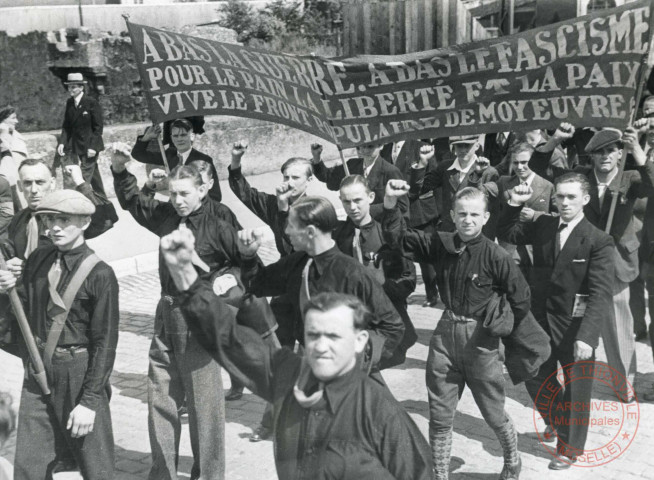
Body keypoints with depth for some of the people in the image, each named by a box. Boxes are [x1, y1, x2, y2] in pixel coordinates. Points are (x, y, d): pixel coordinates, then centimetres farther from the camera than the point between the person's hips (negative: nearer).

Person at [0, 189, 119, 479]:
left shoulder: (99, 275, -15)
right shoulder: (37, 260, 3)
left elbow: (105, 342, -14)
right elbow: (28, 313, 15)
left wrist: (90, 401, -15)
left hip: (80, 375, -5)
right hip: (38, 371, 5)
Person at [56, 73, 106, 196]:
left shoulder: (92, 103, -12)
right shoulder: (69, 103, 7)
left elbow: (98, 127, -12)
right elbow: (66, 125, 9)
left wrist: (92, 146, -17)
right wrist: (62, 142, -4)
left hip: (90, 146, -6)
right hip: (77, 145, 6)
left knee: (85, 176, -11)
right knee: (94, 176, 17)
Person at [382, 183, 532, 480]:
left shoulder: (495, 255, -15)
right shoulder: (440, 244, -3)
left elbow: (521, 298, -9)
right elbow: (398, 239, -1)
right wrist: (390, 203, -15)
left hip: (481, 340, -3)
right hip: (445, 335, 3)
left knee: (494, 414, 14)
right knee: (439, 416, 9)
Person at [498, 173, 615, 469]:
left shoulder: (599, 241, -16)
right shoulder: (543, 226, 0)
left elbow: (600, 294, -21)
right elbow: (506, 234, 14)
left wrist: (586, 336, -32)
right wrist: (514, 206, -4)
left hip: (576, 326, -4)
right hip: (541, 320, 5)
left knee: (576, 390, 11)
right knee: (536, 381, 17)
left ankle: (570, 447, 33)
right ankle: (558, 420, 48)